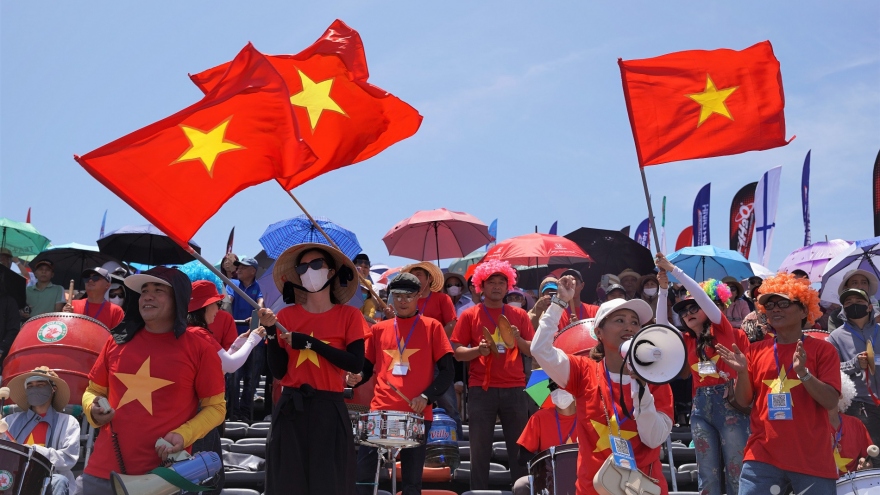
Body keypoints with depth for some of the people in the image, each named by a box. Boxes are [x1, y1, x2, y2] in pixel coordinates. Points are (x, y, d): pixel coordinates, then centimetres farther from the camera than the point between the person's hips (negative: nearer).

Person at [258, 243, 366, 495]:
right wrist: (271, 331, -11)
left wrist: (310, 342, -14)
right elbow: (278, 372, 1)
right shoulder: (286, 316, 6)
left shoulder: (349, 315, 2)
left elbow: (356, 364, -11)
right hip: (290, 410, 2)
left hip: (329, 410, -1)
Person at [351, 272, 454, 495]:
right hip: (381, 411, 2)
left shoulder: (431, 327, 5)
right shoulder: (379, 329, 14)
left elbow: (448, 371, 2)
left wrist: (426, 396, -12)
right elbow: (367, 367, 19)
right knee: (362, 474, -5)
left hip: (417, 415, -2)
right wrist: (356, 377, -4)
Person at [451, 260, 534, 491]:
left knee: (519, 448, 3)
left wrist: (518, 340, -11)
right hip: (481, 390, -2)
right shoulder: (470, 315, 5)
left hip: (514, 390, 2)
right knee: (480, 451, -1)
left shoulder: (519, 315, 10)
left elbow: (534, 351, 9)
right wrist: (478, 350, -17)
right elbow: (457, 352, 1)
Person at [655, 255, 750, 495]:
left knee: (736, 471, -4)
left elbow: (703, 297, -6)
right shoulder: (687, 340, 15)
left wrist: (674, 269, -8)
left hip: (729, 403, -5)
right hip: (700, 407, 5)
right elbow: (661, 325, 4)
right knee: (708, 474, 6)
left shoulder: (724, 330, 3)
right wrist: (663, 288, -1)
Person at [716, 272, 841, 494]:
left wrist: (803, 372, -20)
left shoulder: (822, 349, 1)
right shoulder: (756, 350, 10)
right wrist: (742, 372, -8)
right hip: (763, 455, 2)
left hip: (812, 459, -2)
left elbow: (831, 402, -7)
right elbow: (744, 402, 10)